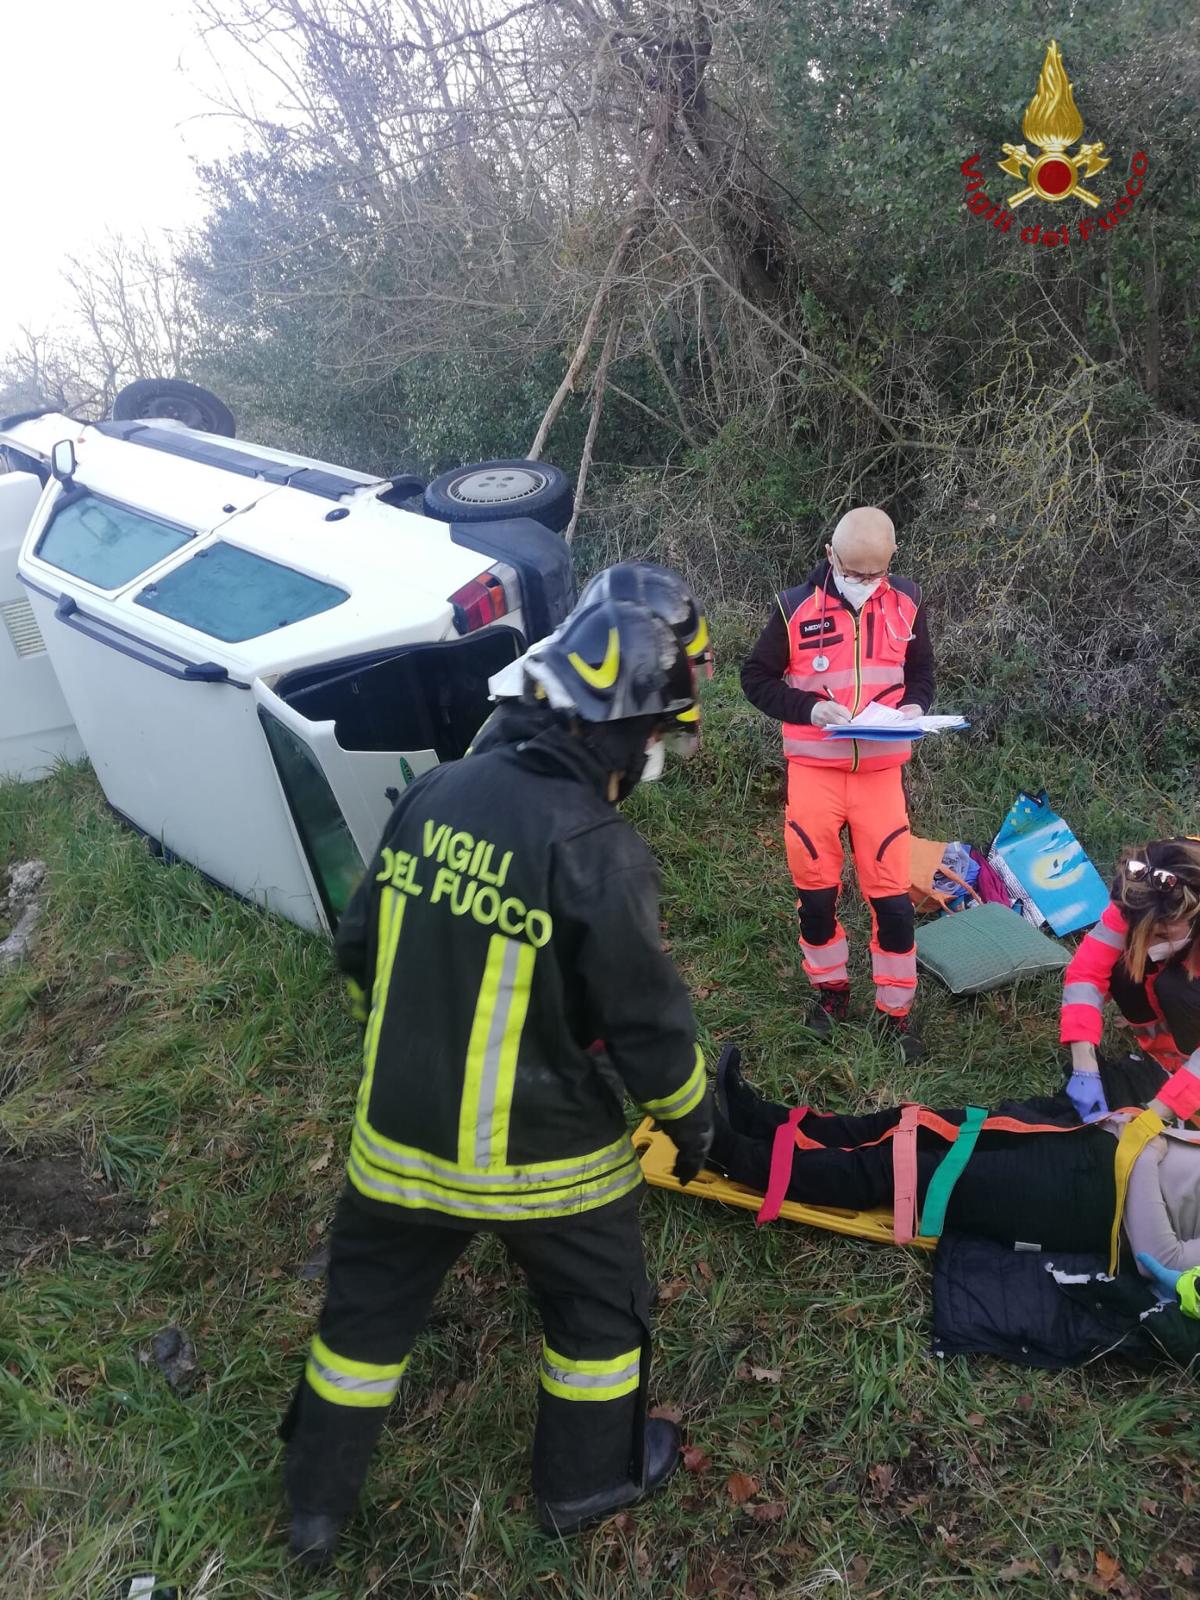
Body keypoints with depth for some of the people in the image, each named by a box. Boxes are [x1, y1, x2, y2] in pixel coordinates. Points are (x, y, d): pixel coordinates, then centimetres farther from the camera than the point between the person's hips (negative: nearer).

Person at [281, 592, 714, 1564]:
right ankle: (587, 1480, 46)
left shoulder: (435, 795, -6)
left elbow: (361, 951, 4)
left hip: (400, 1135, 5)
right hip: (539, 1155, -5)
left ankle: (317, 1504, 45)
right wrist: (693, 1123, 2)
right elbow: (647, 1023, -17)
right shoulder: (598, 853, -25)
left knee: (371, 1305, 25)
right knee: (598, 1303, 23)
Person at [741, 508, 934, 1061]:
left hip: (881, 771, 1)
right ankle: (830, 988, 33)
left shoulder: (906, 604, 0)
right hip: (814, 770, -1)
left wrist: (913, 707, -10)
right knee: (815, 890, 10)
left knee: (892, 896, 0)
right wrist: (808, 709, -18)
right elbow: (756, 677, -2)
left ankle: (895, 1011, 18)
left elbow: (921, 674, 12)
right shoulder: (795, 607, -8)